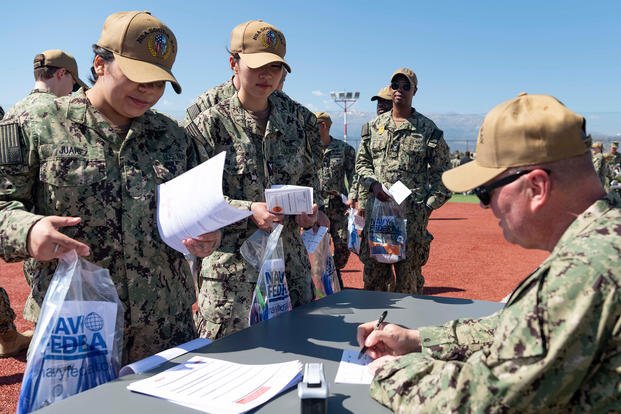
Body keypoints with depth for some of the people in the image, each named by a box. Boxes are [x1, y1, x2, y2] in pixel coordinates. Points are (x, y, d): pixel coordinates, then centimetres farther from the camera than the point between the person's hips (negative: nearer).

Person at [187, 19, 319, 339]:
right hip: (230, 270, -4)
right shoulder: (210, 124, -6)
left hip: (291, 268, 5)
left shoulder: (292, 124, 10)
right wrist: (247, 210, -19)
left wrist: (309, 209, 2)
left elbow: (310, 179, 22)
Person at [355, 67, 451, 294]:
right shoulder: (373, 126, 13)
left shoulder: (428, 129, 4)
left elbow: (441, 172, 5)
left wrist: (430, 205, -4)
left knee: (409, 273, 2)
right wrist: (373, 184, -4)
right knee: (372, 271, 7)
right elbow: (362, 162, 15)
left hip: (413, 212, -3)